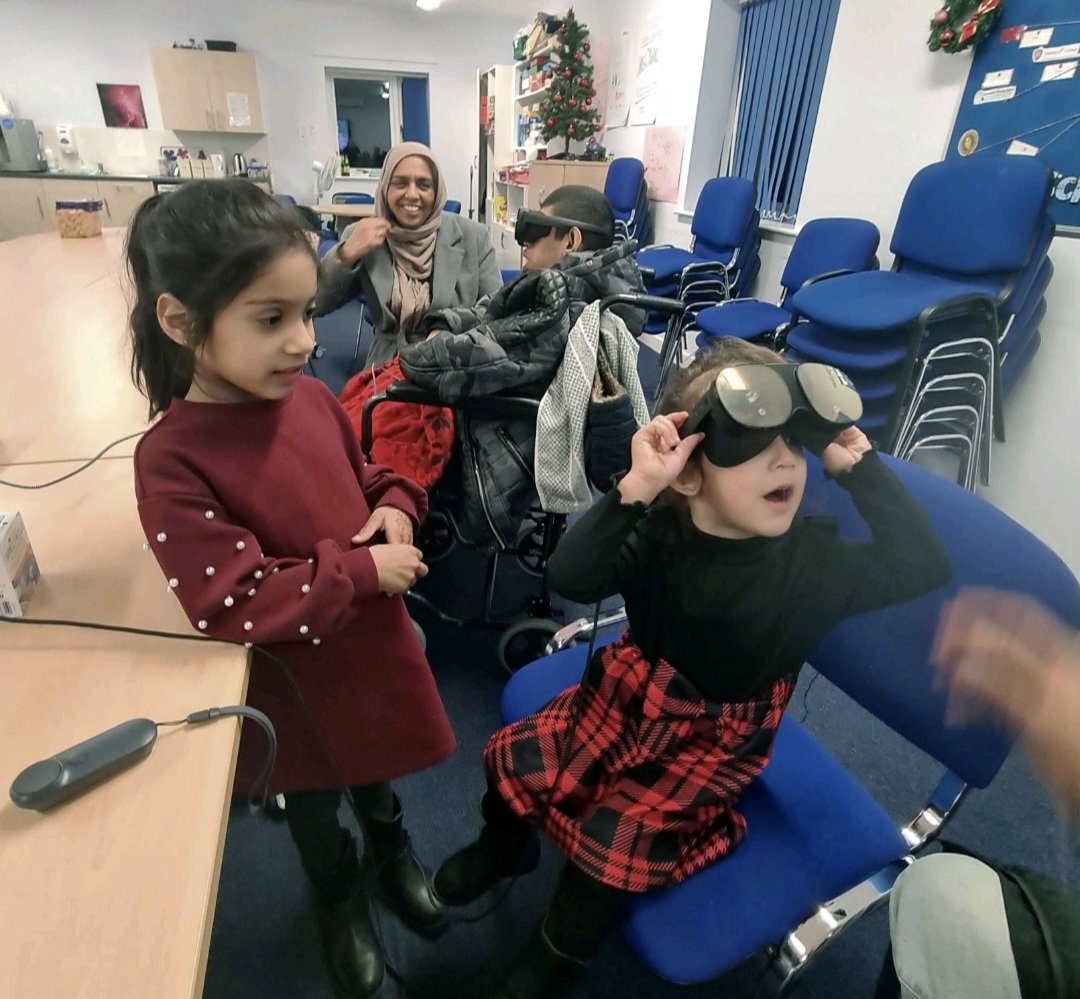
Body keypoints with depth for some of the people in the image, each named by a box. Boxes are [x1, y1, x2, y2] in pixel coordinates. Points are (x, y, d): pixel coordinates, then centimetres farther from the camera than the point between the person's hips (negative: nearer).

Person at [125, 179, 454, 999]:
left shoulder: (312, 398, -10)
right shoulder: (171, 462, -27)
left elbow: (364, 477, 8)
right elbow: (233, 605, -28)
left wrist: (396, 506, -13)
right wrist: (361, 570, -25)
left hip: (372, 641, 5)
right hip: (293, 677, -4)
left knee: (376, 768, 30)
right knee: (314, 801, 25)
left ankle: (393, 854, 62)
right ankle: (341, 902, 57)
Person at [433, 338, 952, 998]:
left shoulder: (815, 555, -16)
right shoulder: (658, 532, -20)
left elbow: (925, 569, -24)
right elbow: (570, 578, -34)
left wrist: (860, 466, -27)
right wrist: (637, 488, -46)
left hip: (715, 741, -1)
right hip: (623, 698, 2)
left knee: (617, 840, -14)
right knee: (514, 758, -1)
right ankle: (504, 846, 38)